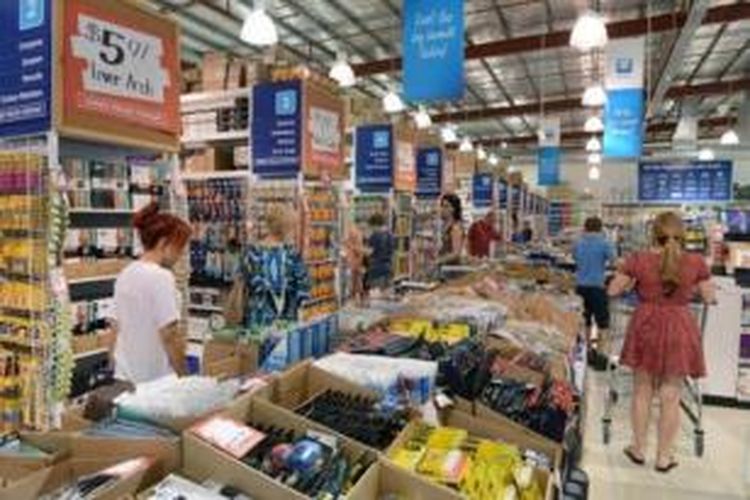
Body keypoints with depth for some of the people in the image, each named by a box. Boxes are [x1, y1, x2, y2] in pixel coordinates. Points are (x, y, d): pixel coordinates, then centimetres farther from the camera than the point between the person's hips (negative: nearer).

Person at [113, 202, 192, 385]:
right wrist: (184, 375, -9)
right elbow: (169, 335, -19)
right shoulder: (161, 276, -19)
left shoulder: (125, 274, 5)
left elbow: (121, 327, 13)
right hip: (156, 378, -8)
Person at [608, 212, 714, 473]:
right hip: (680, 330, 0)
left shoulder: (638, 260, -10)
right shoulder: (696, 262, -9)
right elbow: (709, 297, 3)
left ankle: (639, 449, 26)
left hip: (646, 328, 0)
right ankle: (664, 456, 22)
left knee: (642, 391, 15)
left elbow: (613, 290, -3)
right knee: (671, 396, 11)